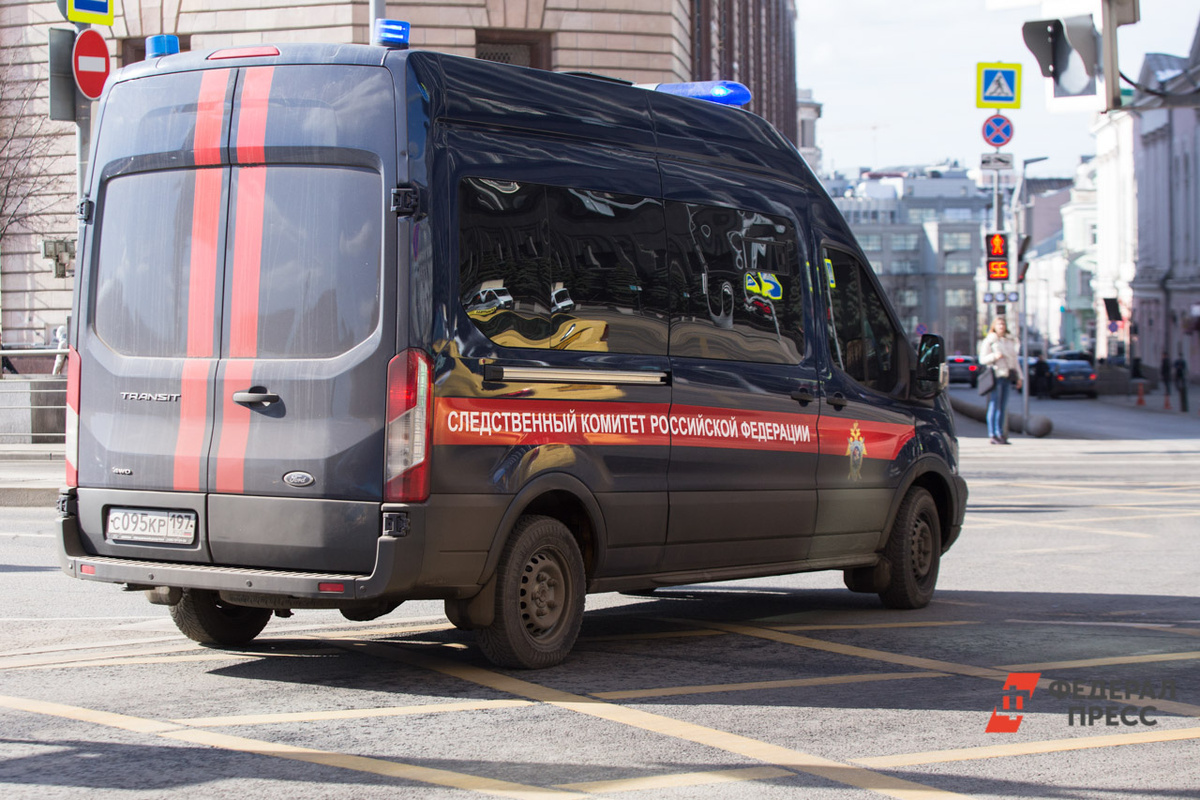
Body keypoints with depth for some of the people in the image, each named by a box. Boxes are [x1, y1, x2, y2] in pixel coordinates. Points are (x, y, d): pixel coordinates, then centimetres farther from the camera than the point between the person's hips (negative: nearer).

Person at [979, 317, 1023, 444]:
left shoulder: (1011, 341, 18)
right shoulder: (989, 341, 1)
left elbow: (1015, 360, 22)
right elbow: (982, 359, -4)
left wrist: (1019, 377, 17)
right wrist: (994, 356, -21)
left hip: (1007, 376, 6)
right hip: (996, 375, -6)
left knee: (1003, 407, 6)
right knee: (994, 406, -9)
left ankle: (1000, 433, 9)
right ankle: (993, 435, -9)